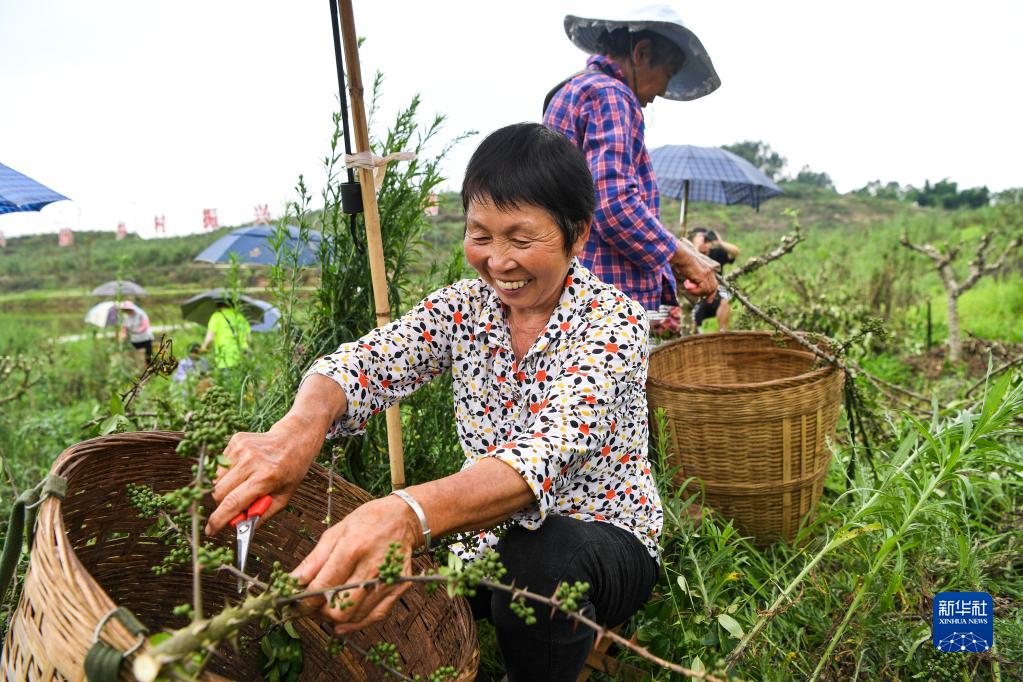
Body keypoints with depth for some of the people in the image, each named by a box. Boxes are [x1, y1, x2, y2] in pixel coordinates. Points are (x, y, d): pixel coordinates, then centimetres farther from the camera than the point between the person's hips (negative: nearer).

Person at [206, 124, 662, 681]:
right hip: (492, 536, 4)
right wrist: (299, 428, -43)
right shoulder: (467, 305, -3)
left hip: (605, 540, -3)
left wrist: (407, 514, -54)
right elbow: (366, 362, -19)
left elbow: (551, 447, -36)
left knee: (538, 553, -36)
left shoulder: (611, 321, -19)